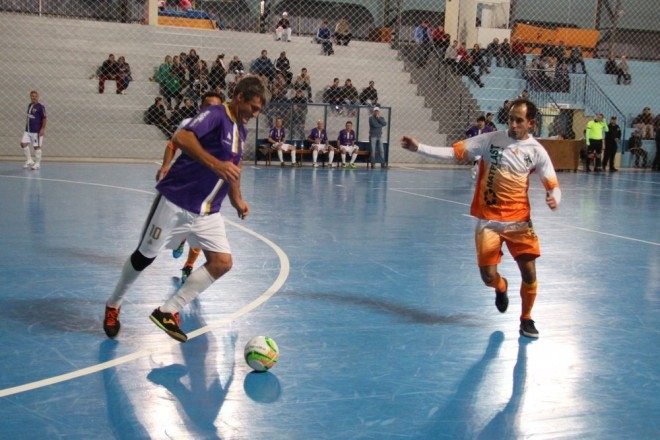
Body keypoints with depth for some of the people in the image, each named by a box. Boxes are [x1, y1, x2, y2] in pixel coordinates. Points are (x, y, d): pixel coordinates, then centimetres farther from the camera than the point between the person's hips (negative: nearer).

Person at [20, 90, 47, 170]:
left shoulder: (41, 107, -12)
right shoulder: (29, 105, 11)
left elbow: (45, 118, -12)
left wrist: (43, 129, -16)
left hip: (37, 131, -7)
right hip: (27, 130, 7)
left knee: (37, 146, 0)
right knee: (23, 143, 1)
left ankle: (37, 164, 12)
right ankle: (29, 160, 15)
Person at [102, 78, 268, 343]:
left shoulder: (241, 130, 12)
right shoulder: (215, 114, -13)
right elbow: (181, 138, -29)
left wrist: (237, 199, 18)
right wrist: (215, 164, -36)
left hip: (207, 212, 7)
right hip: (175, 201, -7)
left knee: (222, 262, -7)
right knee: (145, 256, 6)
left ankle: (168, 311, 2)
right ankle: (113, 305, 31)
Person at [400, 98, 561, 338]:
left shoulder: (536, 151, -4)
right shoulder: (491, 139, -6)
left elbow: (553, 185, -3)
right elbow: (455, 152, -6)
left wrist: (554, 198, -27)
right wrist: (419, 147, -16)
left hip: (519, 221, 0)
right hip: (489, 221, 0)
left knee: (529, 272, -8)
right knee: (488, 277, -4)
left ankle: (526, 319, 19)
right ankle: (501, 287, 37)